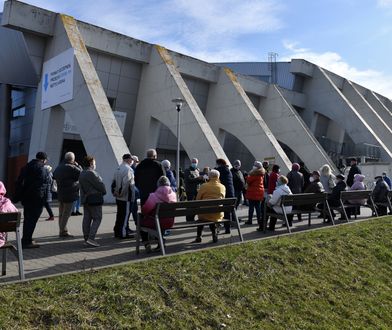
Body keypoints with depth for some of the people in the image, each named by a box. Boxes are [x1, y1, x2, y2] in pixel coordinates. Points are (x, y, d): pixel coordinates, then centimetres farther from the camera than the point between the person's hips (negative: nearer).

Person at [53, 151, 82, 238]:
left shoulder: (58, 167, 11)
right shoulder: (71, 168, -16)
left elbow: (54, 176, 22)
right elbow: (81, 173, -12)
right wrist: (77, 165, -1)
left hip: (60, 193, 9)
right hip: (69, 194, -8)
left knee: (61, 213, 15)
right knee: (66, 213, -3)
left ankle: (62, 230, 24)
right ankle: (63, 232, 0)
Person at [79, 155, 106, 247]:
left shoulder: (81, 174, 14)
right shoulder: (92, 173, -16)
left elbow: (82, 187, 14)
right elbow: (100, 185, -15)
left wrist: (84, 196, 13)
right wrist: (103, 192, 3)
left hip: (85, 199, 9)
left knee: (87, 219, 10)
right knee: (97, 219, -4)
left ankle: (86, 238, 13)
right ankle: (91, 238, -11)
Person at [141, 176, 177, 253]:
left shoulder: (154, 195, -18)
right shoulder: (173, 195, -4)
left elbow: (145, 209, -12)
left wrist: (144, 213, 11)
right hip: (169, 223, 5)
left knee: (141, 222, 21)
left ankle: (146, 244, 11)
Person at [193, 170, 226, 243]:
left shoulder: (204, 186, -6)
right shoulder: (222, 187, 1)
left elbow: (197, 199, 1)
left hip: (205, 214, -2)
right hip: (218, 215, 2)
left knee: (201, 216, 28)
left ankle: (198, 237, 28)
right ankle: (214, 234, 17)